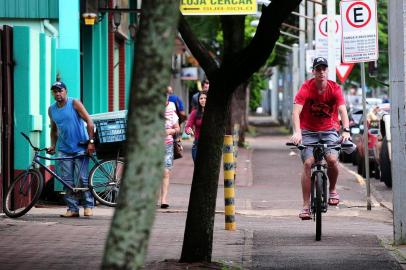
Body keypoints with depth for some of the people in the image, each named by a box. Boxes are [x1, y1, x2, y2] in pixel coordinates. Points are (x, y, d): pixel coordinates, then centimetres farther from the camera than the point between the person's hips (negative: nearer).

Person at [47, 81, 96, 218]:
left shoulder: (74, 103, -6)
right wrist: (53, 145, 9)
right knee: (67, 180, 0)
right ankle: (73, 209, 3)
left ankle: (88, 206, 1)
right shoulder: (51, 109, 9)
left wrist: (91, 142, -15)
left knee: (83, 178, -7)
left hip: (80, 148, -5)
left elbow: (89, 122, -9)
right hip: (64, 149, 5)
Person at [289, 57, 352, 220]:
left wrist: (346, 130, -37)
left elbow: (342, 110, -21)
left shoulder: (335, 89, -10)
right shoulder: (306, 88, -15)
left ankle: (332, 190, 7)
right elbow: (296, 111, -25)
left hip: (329, 131, 1)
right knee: (308, 163, -16)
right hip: (308, 131, -1)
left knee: (332, 159, -23)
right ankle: (306, 205, -11)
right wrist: (297, 132, -41)